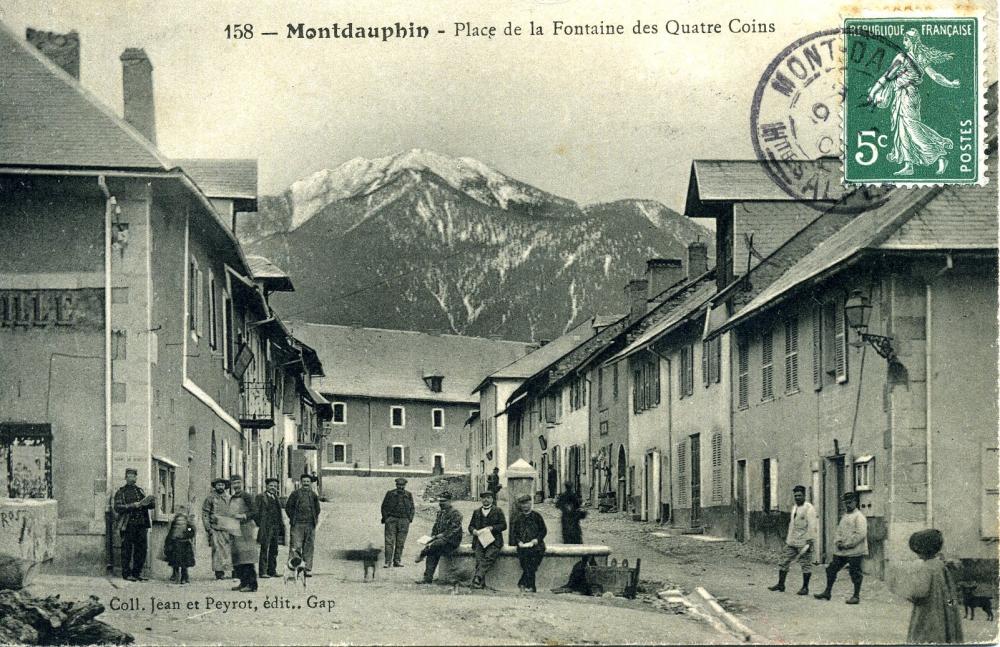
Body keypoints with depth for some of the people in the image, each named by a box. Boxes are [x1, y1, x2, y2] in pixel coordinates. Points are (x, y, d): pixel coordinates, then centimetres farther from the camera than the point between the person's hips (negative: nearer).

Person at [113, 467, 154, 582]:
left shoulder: (140, 491, 18)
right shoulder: (121, 492, 3)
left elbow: (151, 505, 15)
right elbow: (117, 508, -10)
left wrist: (148, 502, -9)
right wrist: (134, 505, -17)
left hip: (141, 525, 5)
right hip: (128, 525, -5)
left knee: (142, 549, 2)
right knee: (127, 550, -3)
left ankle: (137, 573, 10)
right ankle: (126, 574, 3)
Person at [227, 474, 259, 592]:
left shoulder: (246, 496, -5)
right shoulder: (232, 499, 19)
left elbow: (255, 512, -10)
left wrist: (243, 516, -19)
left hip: (246, 529, -8)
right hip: (235, 531, 8)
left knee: (247, 559, -12)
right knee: (237, 560, 6)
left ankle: (252, 585, -12)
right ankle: (243, 582, 14)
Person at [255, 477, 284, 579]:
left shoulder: (276, 498, 19)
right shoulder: (261, 497, -1)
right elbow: (257, 512, -7)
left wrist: (281, 526, 14)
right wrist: (259, 525, -15)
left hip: (276, 528, 6)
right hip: (265, 527, -6)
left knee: (274, 551, 9)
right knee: (264, 550, -6)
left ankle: (272, 570, 14)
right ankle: (262, 572, -6)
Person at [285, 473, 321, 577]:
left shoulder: (313, 495, 12)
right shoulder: (295, 494, 2)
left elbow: (317, 509, 23)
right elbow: (288, 507, 6)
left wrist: (315, 518, 12)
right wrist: (293, 518, 1)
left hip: (310, 525, 3)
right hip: (297, 525, -3)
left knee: (309, 547, 4)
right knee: (296, 547, -7)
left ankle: (307, 569, 8)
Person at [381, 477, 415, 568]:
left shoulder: (409, 495, 9)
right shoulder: (390, 494, 2)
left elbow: (412, 508, 15)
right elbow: (384, 507, 5)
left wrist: (410, 519, 5)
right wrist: (386, 518, -3)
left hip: (404, 521, 2)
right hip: (391, 520, -2)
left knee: (400, 542, 2)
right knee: (389, 541, -7)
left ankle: (397, 561, 10)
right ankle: (387, 561, -6)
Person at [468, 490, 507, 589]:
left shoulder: (497, 511, 13)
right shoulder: (476, 512, 22)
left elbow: (503, 525, 5)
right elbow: (471, 526, 22)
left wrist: (492, 528, -10)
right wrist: (473, 530, -2)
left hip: (494, 541, -2)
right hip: (479, 540, 2)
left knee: (489, 557, -29)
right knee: (479, 559, -23)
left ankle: (477, 577, -40)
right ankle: (481, 583, -31)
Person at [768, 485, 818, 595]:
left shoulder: (809, 508, -10)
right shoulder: (794, 507, 16)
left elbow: (812, 526, -16)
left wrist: (810, 540, -21)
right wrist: (787, 537, 22)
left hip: (803, 542, -8)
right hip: (791, 542, 8)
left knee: (805, 565, -1)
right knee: (784, 561, 8)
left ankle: (805, 587, 7)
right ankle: (780, 584, 17)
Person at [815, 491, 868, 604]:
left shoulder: (859, 517, -10)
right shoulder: (844, 516, 17)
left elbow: (860, 534, -18)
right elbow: (839, 531, 21)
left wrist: (847, 545, -17)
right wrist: (837, 541, 0)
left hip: (854, 552, -9)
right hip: (841, 551, 9)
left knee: (855, 574, -1)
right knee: (831, 569, 10)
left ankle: (856, 596, 10)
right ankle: (827, 592, 20)